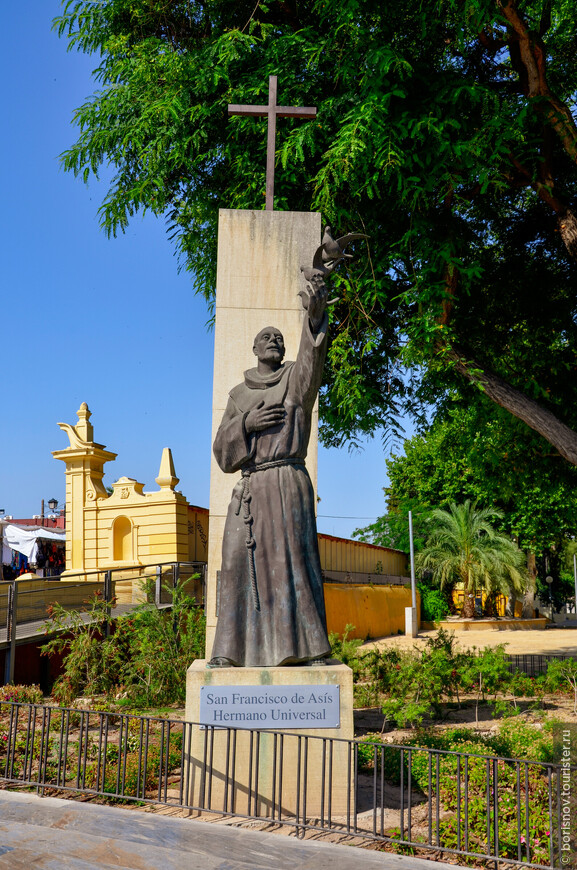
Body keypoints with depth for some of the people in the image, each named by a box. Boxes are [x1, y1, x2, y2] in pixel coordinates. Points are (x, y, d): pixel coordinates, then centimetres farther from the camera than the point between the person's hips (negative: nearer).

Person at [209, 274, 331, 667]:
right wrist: (245, 423, -8)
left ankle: (311, 646, -9)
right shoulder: (238, 395, 18)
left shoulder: (294, 378, 10)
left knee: (293, 557, -11)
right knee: (241, 563, -3)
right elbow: (223, 452, 11)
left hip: (287, 483, -3)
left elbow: (312, 357, -14)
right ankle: (231, 649, 1)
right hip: (249, 488, 3)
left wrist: (315, 315, -32)